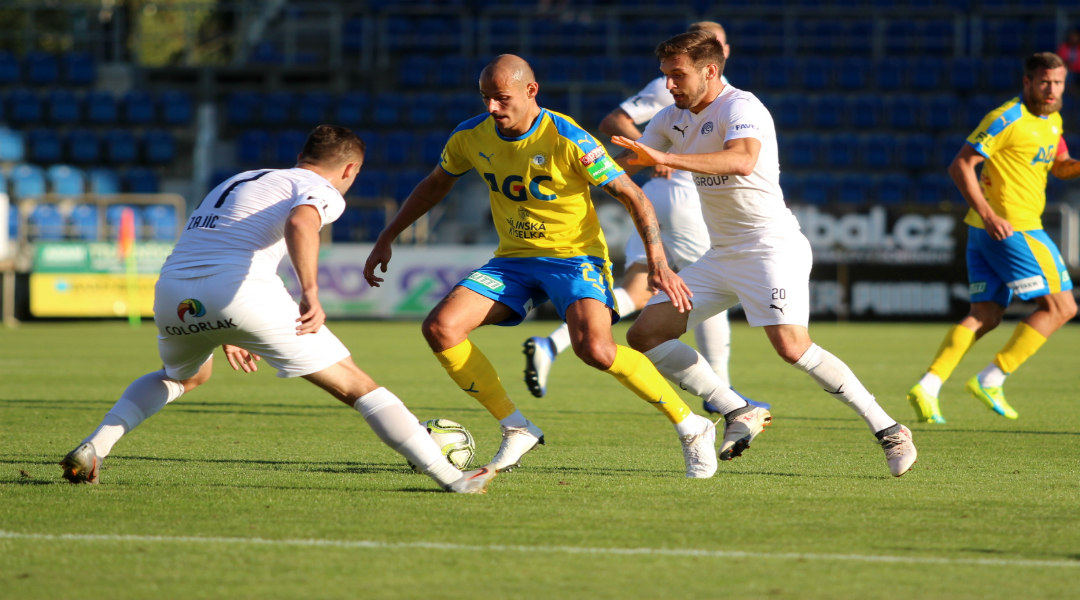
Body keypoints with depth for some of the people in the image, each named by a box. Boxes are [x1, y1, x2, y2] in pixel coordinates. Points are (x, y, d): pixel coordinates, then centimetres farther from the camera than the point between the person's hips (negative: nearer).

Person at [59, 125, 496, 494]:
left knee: (183, 377, 39)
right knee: (356, 387, 3)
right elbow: (299, 222, -15)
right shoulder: (322, 191, 11)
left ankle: (93, 448, 23)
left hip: (172, 293, 7)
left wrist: (225, 335, 50)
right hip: (242, 291, -6)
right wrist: (310, 292, -23)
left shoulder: (237, 180, 35)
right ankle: (451, 478, -2)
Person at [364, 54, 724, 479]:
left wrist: (658, 264, -21)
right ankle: (516, 430, -2)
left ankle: (692, 429, -12)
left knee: (594, 347, -31)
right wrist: (386, 240, 17)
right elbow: (435, 185, 17)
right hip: (513, 260, 6)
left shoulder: (569, 140, -20)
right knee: (440, 327, -16)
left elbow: (632, 196, -13)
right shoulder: (471, 137, -4)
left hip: (574, 257, -6)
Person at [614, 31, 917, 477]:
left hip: (772, 246, -9)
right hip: (721, 254, 9)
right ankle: (739, 414, 2)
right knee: (644, 335, -2)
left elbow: (742, 160, -37)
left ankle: (887, 429, -14)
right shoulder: (674, 119, 11)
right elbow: (629, 159, 17)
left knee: (792, 346, -26)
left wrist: (665, 158, -43)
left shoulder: (741, 108, -16)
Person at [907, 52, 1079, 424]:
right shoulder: (1007, 119, -13)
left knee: (985, 316, 5)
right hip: (1012, 226, -9)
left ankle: (928, 385, -5)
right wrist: (987, 214, -24)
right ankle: (990, 380, -6)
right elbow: (960, 166, -15)